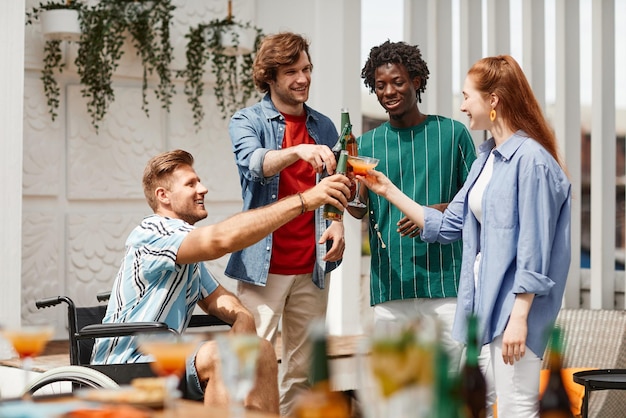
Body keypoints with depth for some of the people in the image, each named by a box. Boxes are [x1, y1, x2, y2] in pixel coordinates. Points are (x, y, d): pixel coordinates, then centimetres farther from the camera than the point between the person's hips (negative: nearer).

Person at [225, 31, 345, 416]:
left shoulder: (324, 127, 12)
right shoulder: (248, 121, -1)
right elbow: (254, 164, -21)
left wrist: (337, 222, -2)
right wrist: (298, 151, -38)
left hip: (312, 268, 4)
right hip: (264, 265, -4)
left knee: (303, 370, 7)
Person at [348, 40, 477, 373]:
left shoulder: (451, 133, 6)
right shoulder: (368, 143, 12)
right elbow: (360, 210, 2)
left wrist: (436, 212, -12)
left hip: (446, 282, -2)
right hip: (389, 287, 2)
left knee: (458, 377, -2)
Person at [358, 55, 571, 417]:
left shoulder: (530, 159, -16)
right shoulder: (487, 158, 12)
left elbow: (534, 248, -18)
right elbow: (448, 225, 15)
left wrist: (519, 316, -20)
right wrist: (389, 191, 14)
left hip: (516, 302, -9)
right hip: (491, 296, 9)